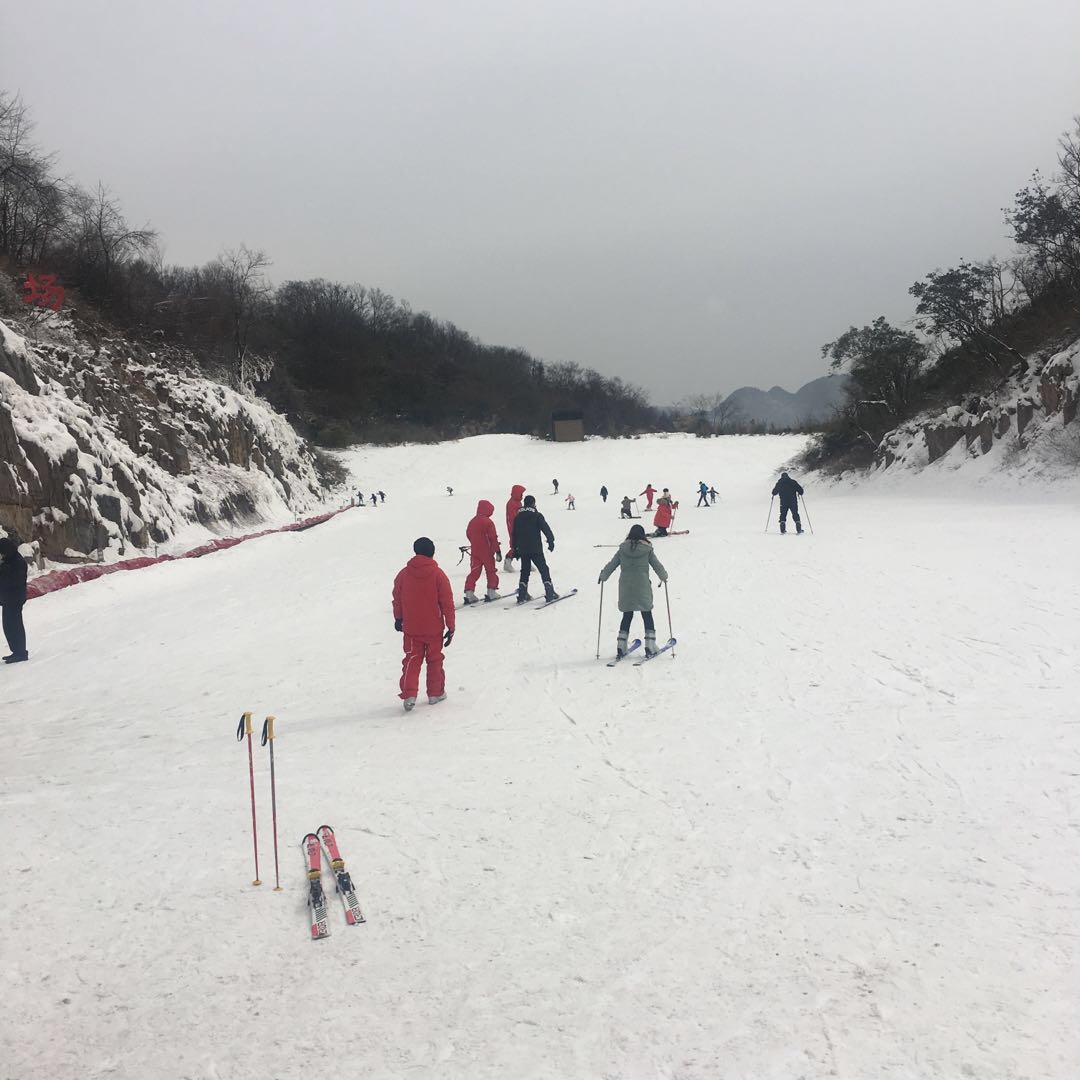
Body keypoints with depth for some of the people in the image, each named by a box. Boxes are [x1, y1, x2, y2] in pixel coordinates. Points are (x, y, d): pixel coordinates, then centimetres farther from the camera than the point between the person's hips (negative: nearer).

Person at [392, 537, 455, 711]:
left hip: (411, 628, 2)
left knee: (412, 660, 8)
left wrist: (398, 619, 24)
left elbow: (397, 599, 8)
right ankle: (435, 693, 22)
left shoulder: (403, 574, -3)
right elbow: (447, 603, -8)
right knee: (434, 660, 14)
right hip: (434, 628, -2)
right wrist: (451, 626, -1)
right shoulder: (438, 574, -11)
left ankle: (409, 695, -7)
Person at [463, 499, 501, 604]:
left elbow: (468, 535, 15)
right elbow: (493, 538, -14)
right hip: (487, 552, -5)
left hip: (475, 551, 5)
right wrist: (498, 551, -10)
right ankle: (491, 592, 9)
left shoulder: (472, 521, 5)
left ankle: (469, 593, -3)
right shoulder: (488, 522, -14)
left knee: (474, 572, 6)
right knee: (491, 571, 10)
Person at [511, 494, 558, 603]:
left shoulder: (518, 517, 9)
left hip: (522, 549, 5)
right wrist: (551, 541, -1)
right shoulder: (537, 515, -6)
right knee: (543, 569, 1)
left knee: (525, 571, 14)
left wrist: (515, 548, 20)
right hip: (535, 549, -5)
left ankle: (522, 595, 8)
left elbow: (514, 534, 13)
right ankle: (550, 594, -5)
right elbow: (546, 529, -10)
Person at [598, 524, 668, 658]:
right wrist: (664, 577, 21)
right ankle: (650, 646, 3)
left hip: (625, 589, 2)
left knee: (627, 616, 12)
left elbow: (611, 565, 6)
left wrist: (602, 577, 21)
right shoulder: (647, 550, -2)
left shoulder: (622, 549, 2)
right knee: (647, 616, 8)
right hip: (643, 589, -2)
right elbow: (657, 566, 4)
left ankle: (621, 646, 8)